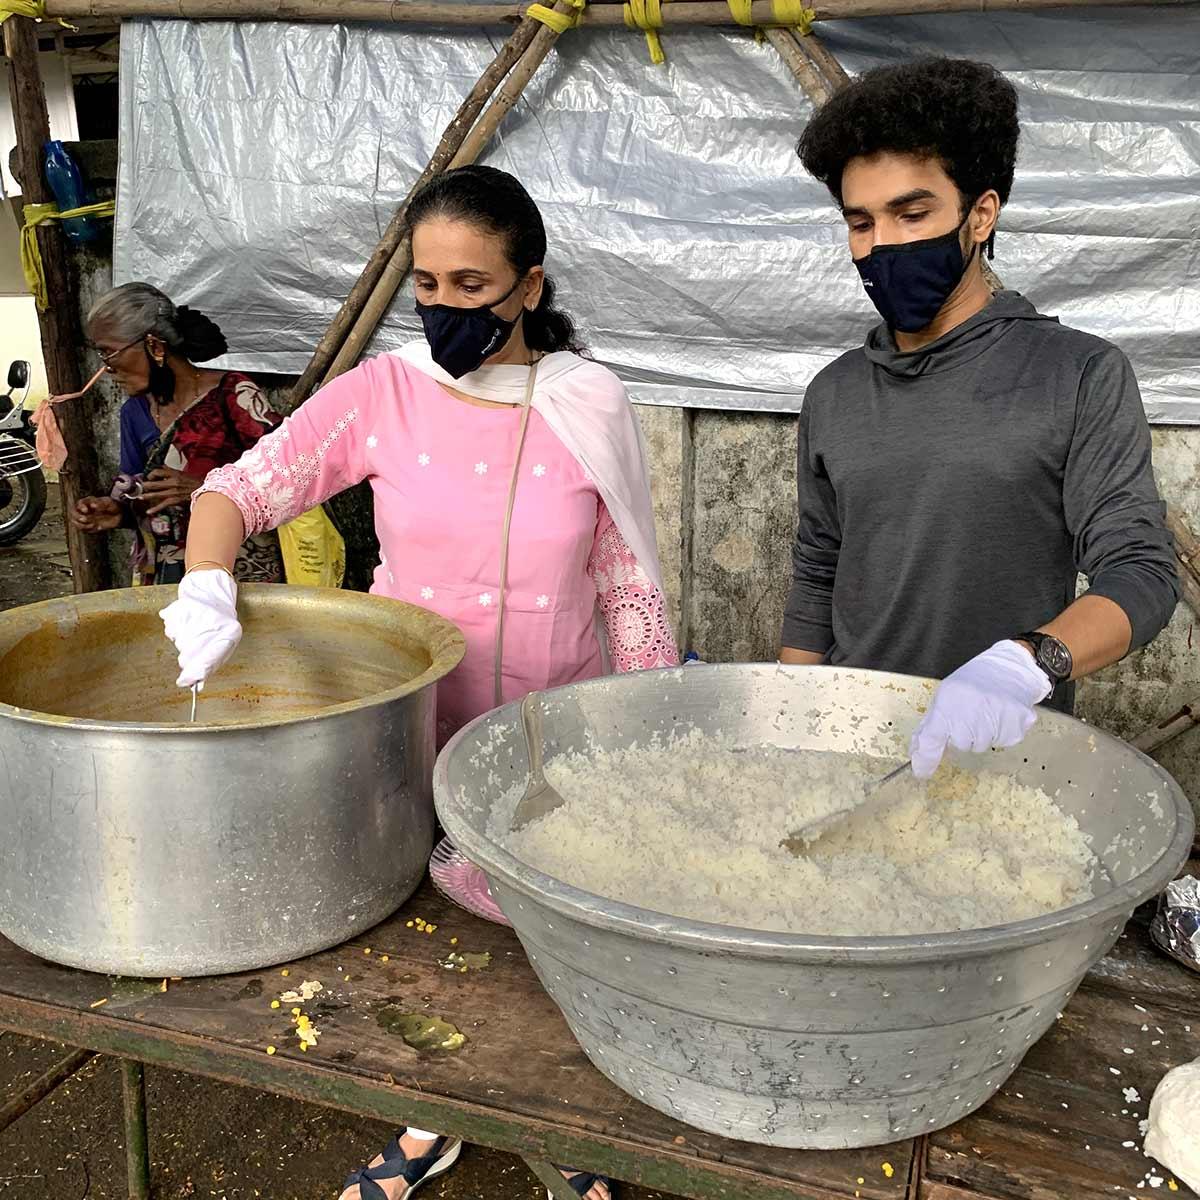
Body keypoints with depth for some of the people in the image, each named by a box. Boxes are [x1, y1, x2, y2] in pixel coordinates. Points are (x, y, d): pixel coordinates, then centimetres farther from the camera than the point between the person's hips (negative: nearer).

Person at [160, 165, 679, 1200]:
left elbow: (631, 585, -2)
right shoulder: (384, 393, -6)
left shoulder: (591, 408, -7)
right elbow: (240, 487, -5)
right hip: (415, 735, 1)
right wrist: (206, 584, -26)